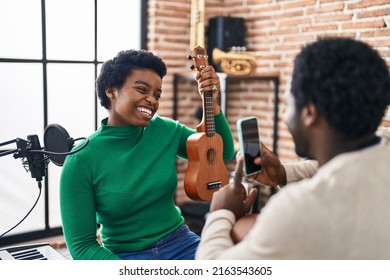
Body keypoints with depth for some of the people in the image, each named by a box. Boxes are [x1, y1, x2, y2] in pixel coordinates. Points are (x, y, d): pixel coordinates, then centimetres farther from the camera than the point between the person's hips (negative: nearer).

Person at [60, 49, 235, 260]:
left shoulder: (165, 131, -3)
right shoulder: (81, 159, -13)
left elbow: (224, 152, 9)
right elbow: (82, 246, -11)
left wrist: (212, 103, -7)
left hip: (181, 244, 2)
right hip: (124, 256, -2)